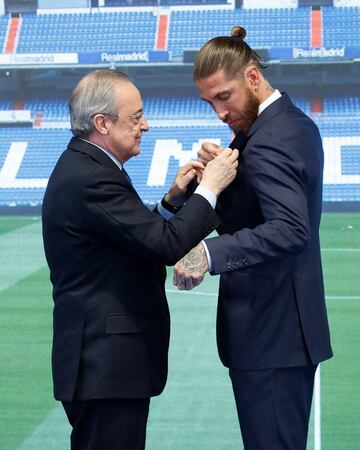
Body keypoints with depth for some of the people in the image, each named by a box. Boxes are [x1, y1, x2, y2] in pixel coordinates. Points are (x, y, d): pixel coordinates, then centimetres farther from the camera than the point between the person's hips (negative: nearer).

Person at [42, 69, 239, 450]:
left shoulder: (82, 166, 13)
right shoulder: (91, 179, -20)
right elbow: (168, 245, -23)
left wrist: (172, 198, 7)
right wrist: (209, 188, -12)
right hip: (108, 363, -11)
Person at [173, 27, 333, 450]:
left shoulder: (269, 141, -20)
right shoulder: (297, 123, 11)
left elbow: (290, 229, -34)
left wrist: (211, 253, -44)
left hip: (269, 334, -10)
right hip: (291, 324, 10)